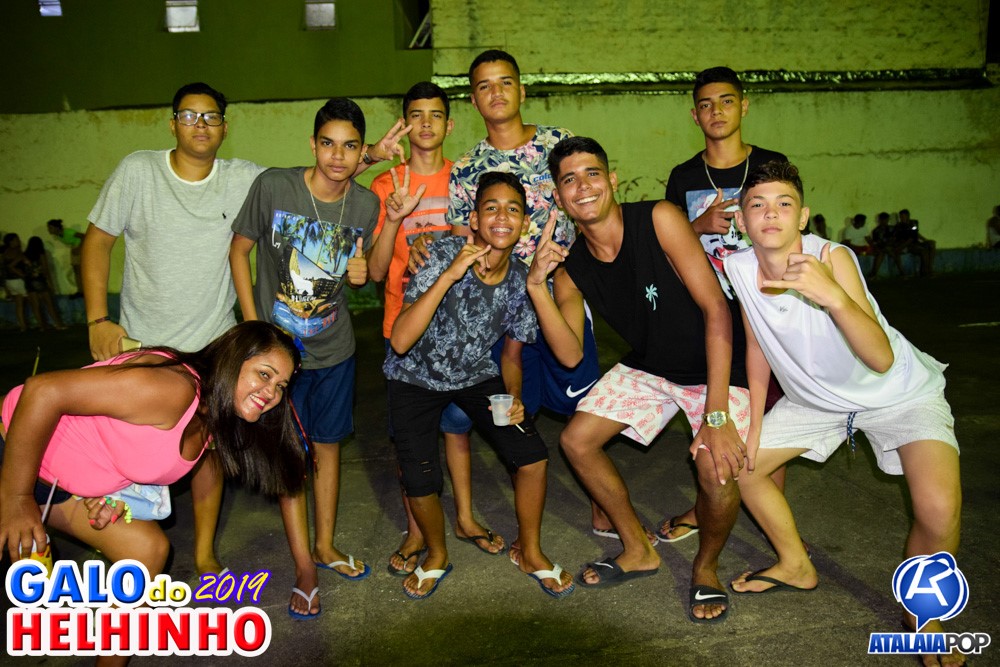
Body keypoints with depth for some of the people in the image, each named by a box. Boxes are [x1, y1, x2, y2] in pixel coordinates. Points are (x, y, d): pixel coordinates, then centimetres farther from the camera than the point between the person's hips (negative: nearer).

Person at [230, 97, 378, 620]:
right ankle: (303, 567, 16)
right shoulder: (272, 186, -16)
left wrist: (360, 274, -14)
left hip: (334, 346, 3)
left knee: (328, 444, 14)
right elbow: (239, 250, -5)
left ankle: (325, 545, 33)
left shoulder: (366, 204, -6)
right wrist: (254, 327, -10)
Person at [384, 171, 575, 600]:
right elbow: (401, 341, -35)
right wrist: (450, 275, -41)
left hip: (477, 376, 3)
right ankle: (437, 556, 20)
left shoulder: (522, 281, -14)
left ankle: (529, 552, 18)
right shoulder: (444, 256, -26)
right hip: (416, 377, -3)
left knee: (532, 456, -10)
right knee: (420, 482, -14)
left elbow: (511, 354, 2)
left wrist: (514, 399, -18)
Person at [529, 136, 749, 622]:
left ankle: (706, 568, 8)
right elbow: (570, 354, -14)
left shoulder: (658, 219, -24)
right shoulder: (570, 267, -7)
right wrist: (536, 287, -27)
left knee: (718, 468, -27)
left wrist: (717, 413, -33)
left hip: (711, 366, -5)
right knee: (576, 440, 0)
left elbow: (716, 308, -28)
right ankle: (639, 551, 22)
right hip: (646, 368, 6)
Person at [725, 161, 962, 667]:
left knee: (939, 511, -26)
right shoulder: (739, 268, -15)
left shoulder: (833, 258, -29)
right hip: (816, 397, 6)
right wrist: (755, 423, 4)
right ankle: (797, 567, 31)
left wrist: (833, 295, -53)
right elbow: (757, 344, 1)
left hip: (900, 392, -5)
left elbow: (882, 359, -38)